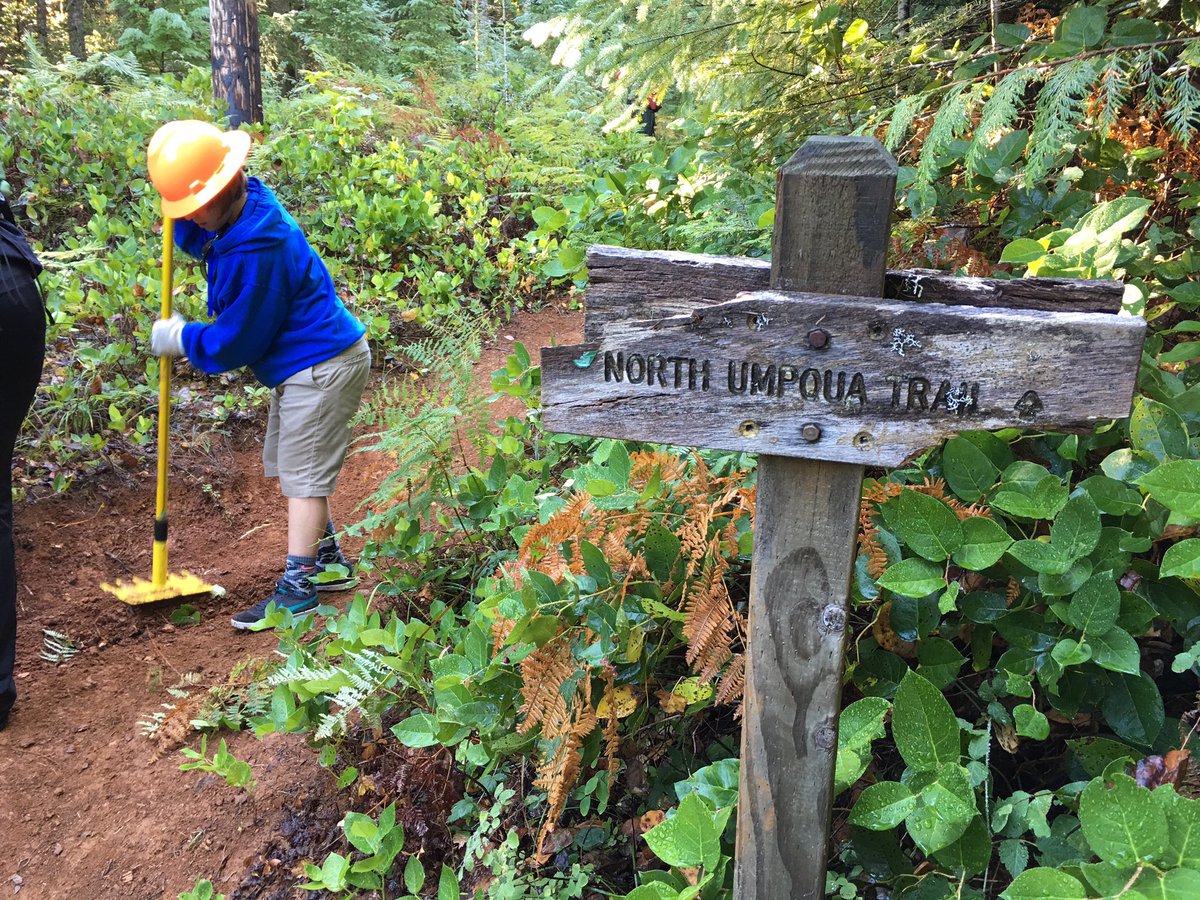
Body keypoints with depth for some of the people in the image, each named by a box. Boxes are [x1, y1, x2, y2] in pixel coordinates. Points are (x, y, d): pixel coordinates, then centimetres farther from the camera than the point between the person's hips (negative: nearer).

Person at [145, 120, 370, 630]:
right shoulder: (244, 212, 2)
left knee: (302, 474, -5)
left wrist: (180, 339, -2)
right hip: (304, 363, 11)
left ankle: (297, 587, 4)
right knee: (286, 467, 18)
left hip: (321, 367, -11)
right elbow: (198, 241, 25)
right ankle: (328, 562, 30)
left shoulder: (256, 249, -28)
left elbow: (236, 341, -19)